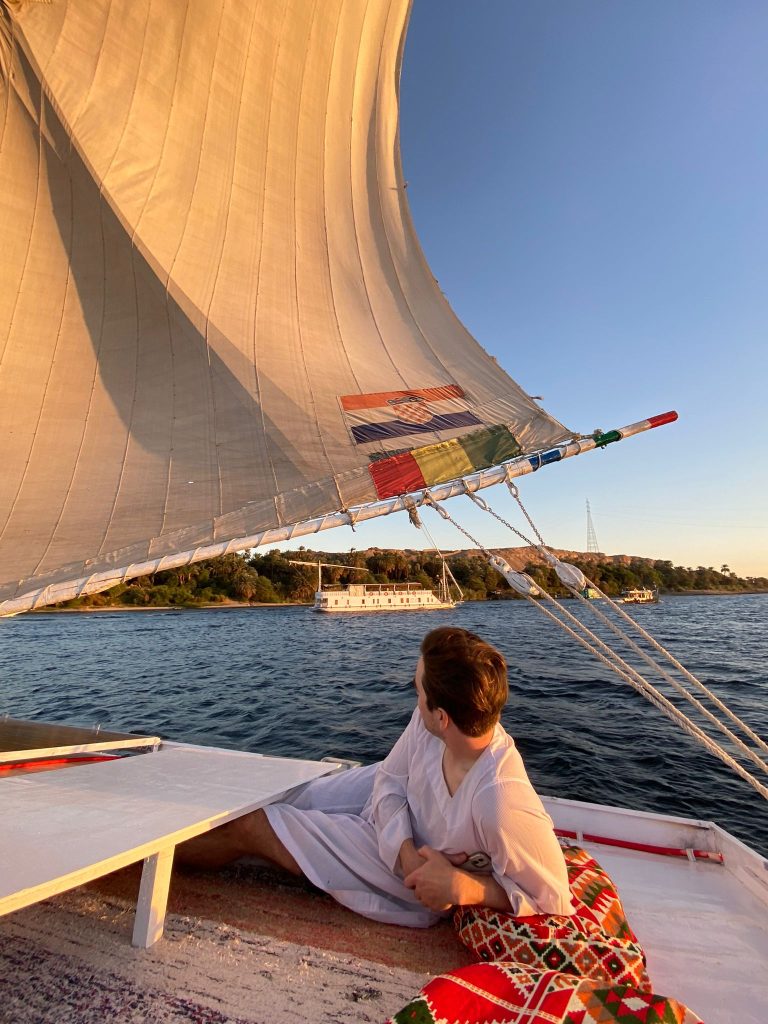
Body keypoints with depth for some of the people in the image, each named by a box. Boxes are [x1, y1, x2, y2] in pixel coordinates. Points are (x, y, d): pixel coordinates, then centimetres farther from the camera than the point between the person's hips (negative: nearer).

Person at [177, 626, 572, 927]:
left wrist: (462, 888, -33)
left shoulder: (502, 803, -42)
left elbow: (554, 897, -27)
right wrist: (407, 852, -25)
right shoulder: (424, 723, -26)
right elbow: (389, 779, -11)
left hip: (408, 883, -4)